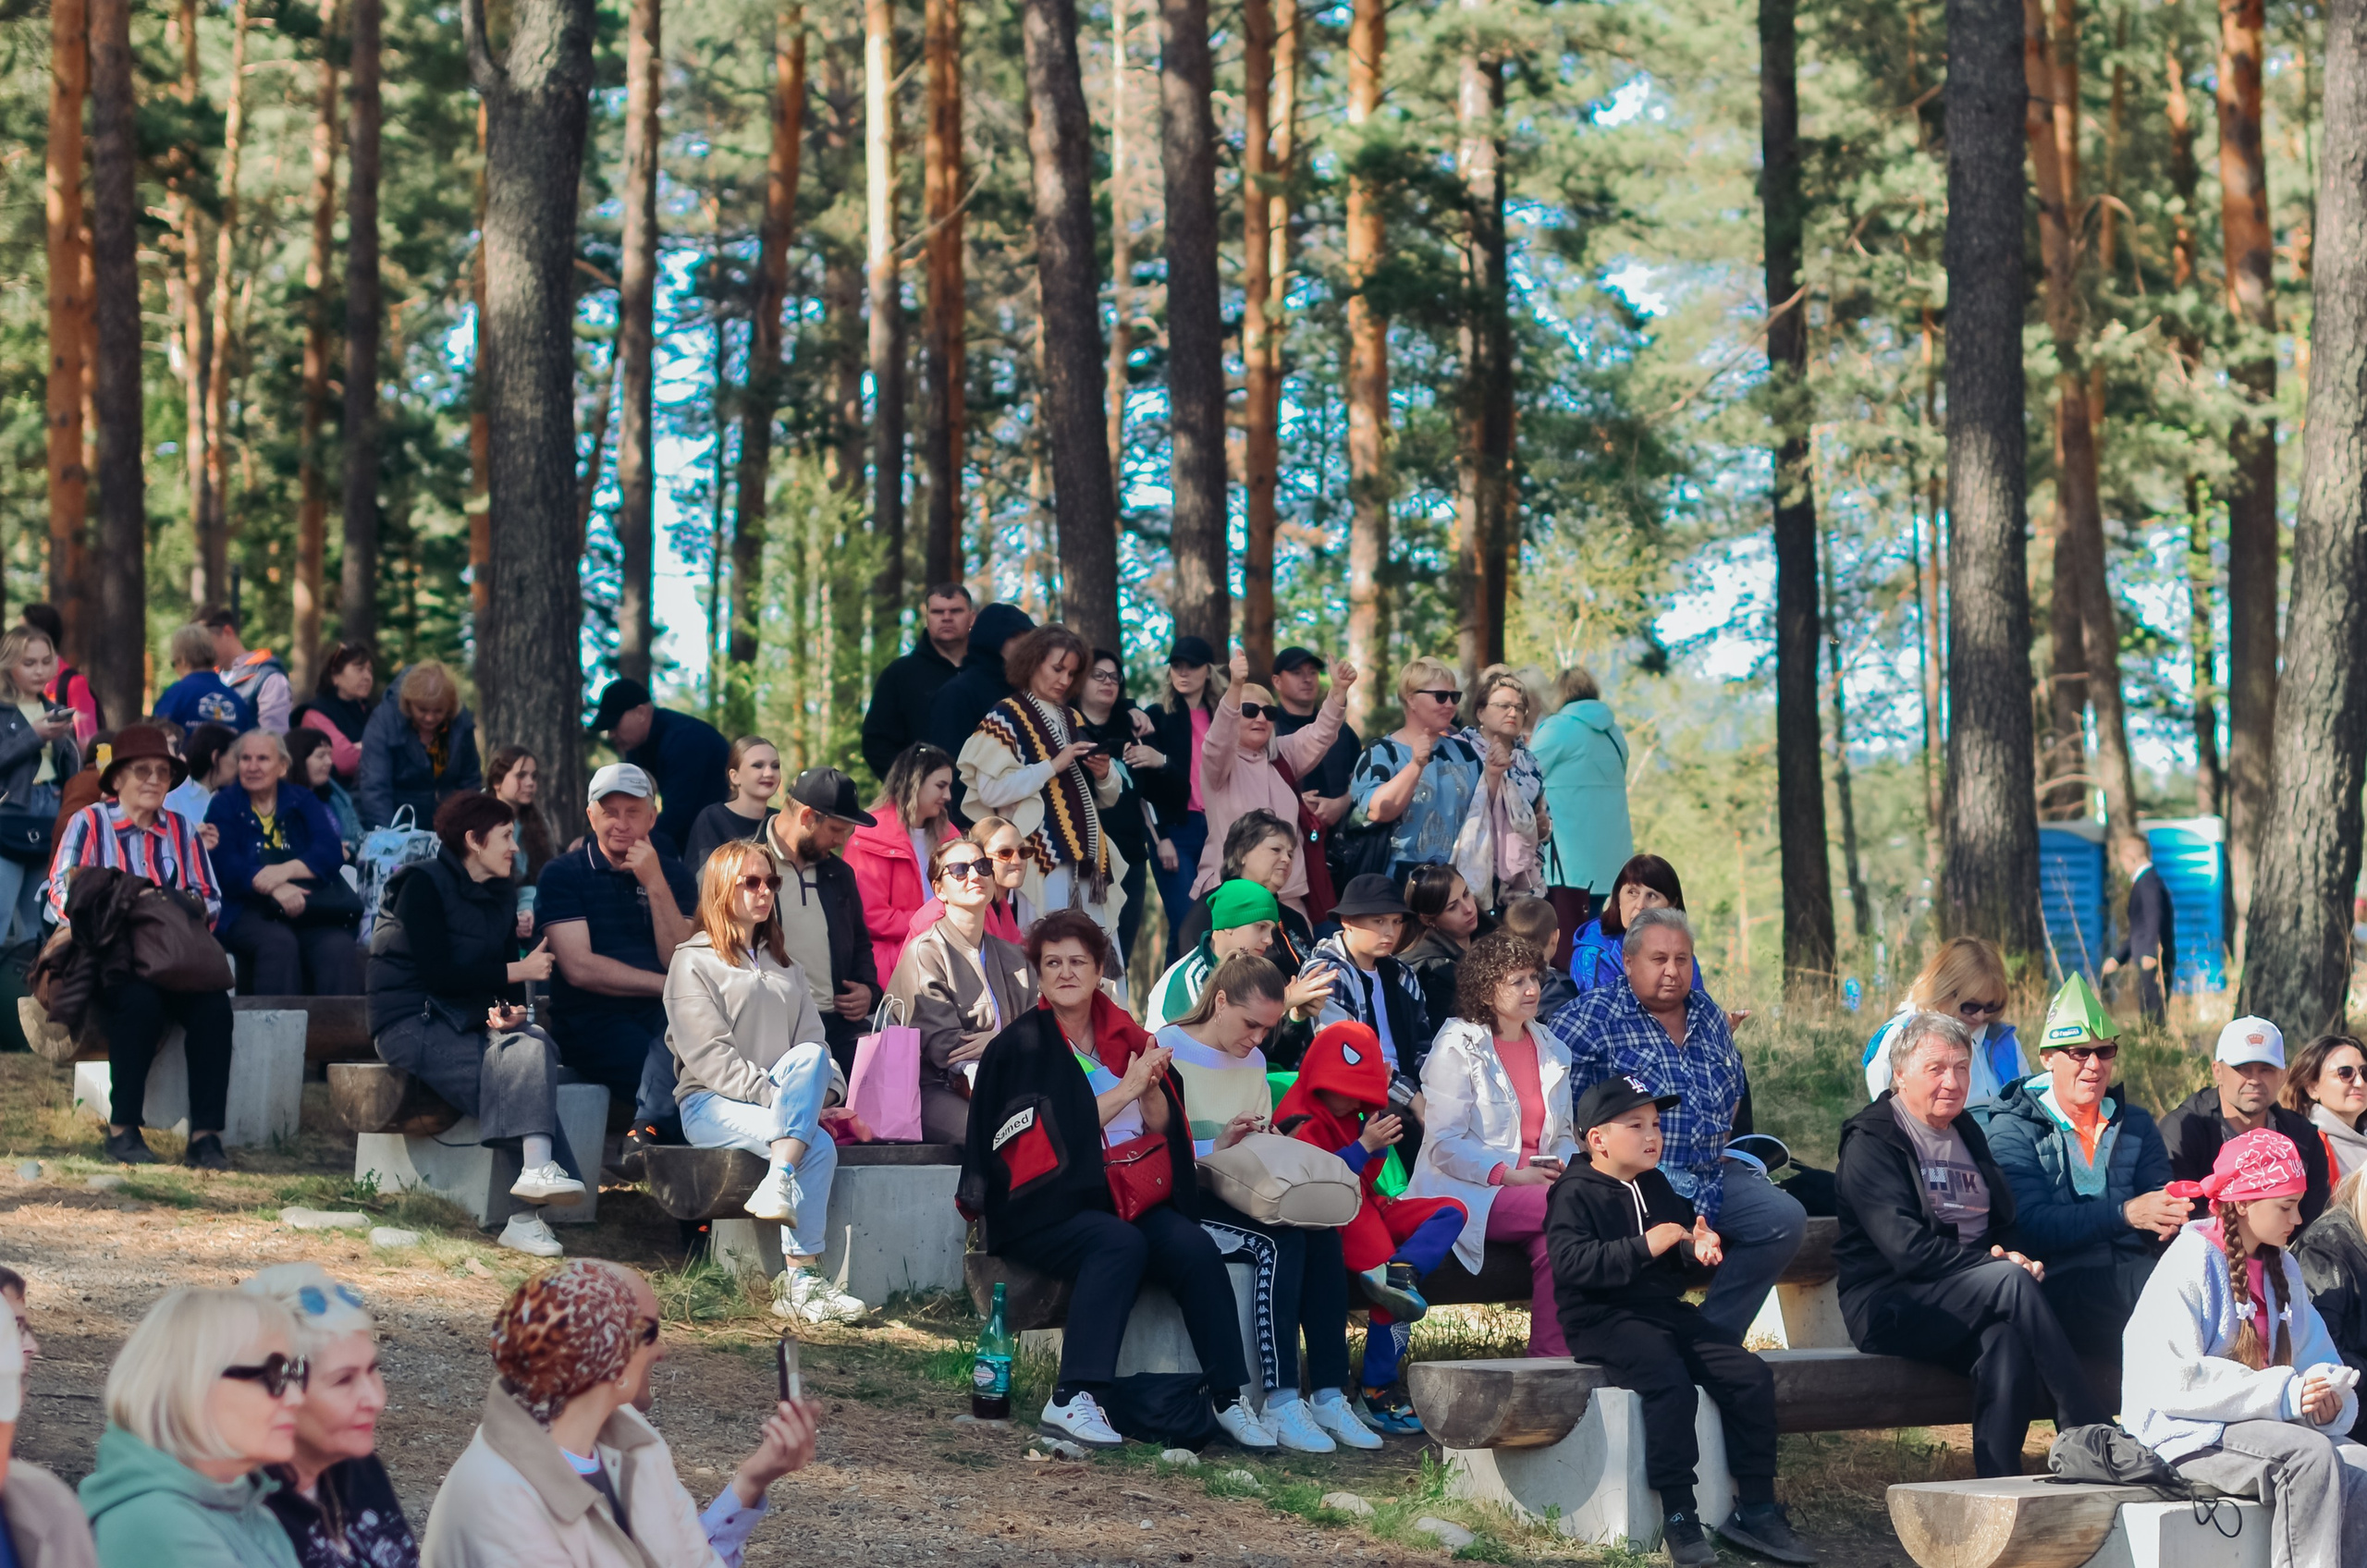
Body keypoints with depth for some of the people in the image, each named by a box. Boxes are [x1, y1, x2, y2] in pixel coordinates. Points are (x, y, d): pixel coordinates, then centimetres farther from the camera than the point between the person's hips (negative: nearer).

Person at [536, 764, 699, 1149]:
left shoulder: (673, 875, 15)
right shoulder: (562, 875, 6)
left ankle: (646, 1128, -37)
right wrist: (668, 986, -7)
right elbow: (579, 968, -6)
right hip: (591, 1024, -3)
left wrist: (655, 885, -8)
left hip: (662, 1017, 3)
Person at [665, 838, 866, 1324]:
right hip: (711, 1103, -5)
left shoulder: (783, 966, 25)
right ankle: (800, 1281, -32)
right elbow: (708, 1055, -8)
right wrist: (774, 1096, -19)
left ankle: (778, 1184, -41)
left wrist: (824, 1089, -9)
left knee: (811, 1058, -31)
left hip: (776, 1099, 5)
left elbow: (812, 1040, 13)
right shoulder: (694, 961, 4)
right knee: (819, 1146, -30)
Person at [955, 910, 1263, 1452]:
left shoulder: (1124, 1037, 15)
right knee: (1120, 1242, -34)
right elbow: (1054, 1136, -10)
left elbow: (1162, 1129, 15)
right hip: (1044, 1208, -5)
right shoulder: (1020, 1047, 1)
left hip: (1126, 1197, 5)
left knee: (1192, 1245, -23)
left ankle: (1229, 1399, -21)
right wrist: (1126, 1089, -10)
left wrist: (1152, 1086, -6)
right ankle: (1072, 1401, -39)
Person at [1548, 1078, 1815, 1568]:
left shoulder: (1658, 1189, 19)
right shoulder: (1575, 1194, -5)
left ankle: (1757, 1510, -2)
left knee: (1751, 1377, -8)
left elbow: (1685, 1274, 27)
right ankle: (1678, 1517, -26)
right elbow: (1571, 1262, -22)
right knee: (1670, 1383, -33)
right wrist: (1644, 1247, -24)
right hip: (1606, 1319, -8)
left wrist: (1698, 1253, 2)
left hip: (1667, 1310, 8)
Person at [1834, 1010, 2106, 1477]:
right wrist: (1996, 1264, -18)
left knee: (2008, 1340, -33)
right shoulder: (1871, 1143, -2)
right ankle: (2094, 1438, -32)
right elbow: (1906, 1247, -14)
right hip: (1889, 1306, -6)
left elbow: (2006, 1225, 22)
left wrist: (2016, 1257, -3)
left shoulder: (1967, 1133, 22)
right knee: (2011, 1282, -32)